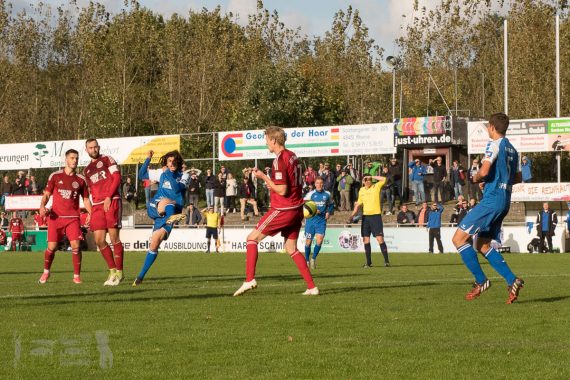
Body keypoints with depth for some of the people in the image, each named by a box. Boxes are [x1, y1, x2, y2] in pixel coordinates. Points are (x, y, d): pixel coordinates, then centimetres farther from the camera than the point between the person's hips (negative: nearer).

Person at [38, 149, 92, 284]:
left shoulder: (81, 179, 9)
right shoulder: (55, 176, 5)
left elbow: (86, 199, 12)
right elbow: (47, 194, 7)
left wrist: (90, 213, -4)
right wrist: (42, 206, -13)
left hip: (73, 218, 1)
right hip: (55, 217, -1)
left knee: (76, 246, -14)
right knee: (52, 247, -2)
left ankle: (77, 276, -1)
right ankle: (46, 272, 24)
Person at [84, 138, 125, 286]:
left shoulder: (107, 160, 6)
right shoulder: (87, 170, 23)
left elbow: (117, 178, -5)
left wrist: (108, 197, -13)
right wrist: (90, 212, 13)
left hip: (112, 202, -6)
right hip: (97, 206, 6)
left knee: (114, 238, -8)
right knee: (99, 240, -2)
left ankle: (119, 272, -1)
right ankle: (112, 270, 8)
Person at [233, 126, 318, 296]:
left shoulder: (279, 161, -17)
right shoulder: (293, 156, 11)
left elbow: (282, 190, -21)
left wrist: (264, 177, -13)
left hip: (282, 210, -8)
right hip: (296, 209, 8)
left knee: (253, 238, 0)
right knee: (291, 248, 14)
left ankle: (249, 279, -10)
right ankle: (312, 287, 8)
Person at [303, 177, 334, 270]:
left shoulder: (327, 195, 5)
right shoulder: (310, 194, -3)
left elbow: (331, 205, 21)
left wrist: (328, 212, 2)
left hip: (321, 221, 1)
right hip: (310, 220, -1)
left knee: (319, 240, -14)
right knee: (308, 241, 3)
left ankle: (313, 258, 6)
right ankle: (307, 260, 23)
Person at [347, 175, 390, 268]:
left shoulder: (376, 187, -1)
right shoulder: (361, 190, 13)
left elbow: (384, 179, -18)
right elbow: (358, 204, 20)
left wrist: (371, 177, -11)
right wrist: (351, 216, 13)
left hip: (376, 215, -5)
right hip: (365, 216, 5)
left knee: (380, 239, -10)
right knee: (366, 240, 4)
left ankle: (386, 261, -5)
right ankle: (368, 262, 11)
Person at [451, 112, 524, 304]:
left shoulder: (494, 144, -10)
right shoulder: (512, 149, 17)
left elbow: (484, 172, -21)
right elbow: (517, 178, 27)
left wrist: (476, 178, -1)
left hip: (492, 200, -9)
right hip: (504, 201, 9)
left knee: (459, 238, -6)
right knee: (482, 245, 15)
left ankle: (481, 281, -7)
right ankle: (512, 280, 4)